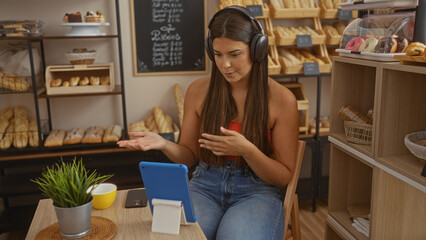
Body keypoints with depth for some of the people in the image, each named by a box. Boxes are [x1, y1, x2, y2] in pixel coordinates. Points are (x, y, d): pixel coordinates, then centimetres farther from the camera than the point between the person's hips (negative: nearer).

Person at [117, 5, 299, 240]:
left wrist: (247, 150, -22)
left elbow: (283, 176, -4)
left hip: (256, 191, -1)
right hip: (205, 187, 2)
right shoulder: (198, 90, 1)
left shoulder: (282, 99, -7)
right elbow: (190, 155, 9)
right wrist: (165, 145, -13)